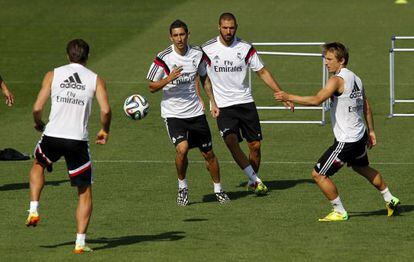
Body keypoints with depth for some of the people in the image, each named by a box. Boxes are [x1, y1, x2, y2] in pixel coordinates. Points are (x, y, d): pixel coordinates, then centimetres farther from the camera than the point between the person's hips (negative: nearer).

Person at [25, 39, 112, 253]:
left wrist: (38, 123, 20)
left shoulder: (53, 75, 5)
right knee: (85, 192, 11)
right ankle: (80, 242, 3)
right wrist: (104, 131, 10)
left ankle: (34, 209, 20)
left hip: (52, 136, 1)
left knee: (38, 165, 35)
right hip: (78, 140, -1)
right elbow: (105, 110, -9)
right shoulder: (95, 80, 5)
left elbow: (37, 108, -2)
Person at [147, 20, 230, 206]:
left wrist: (213, 102, 16)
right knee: (182, 148, -24)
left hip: (196, 112, 4)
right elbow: (152, 87, -7)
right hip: (173, 113, -4)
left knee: (208, 153, 9)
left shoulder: (197, 54, -1)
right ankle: (182, 187, -1)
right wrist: (168, 79, -25)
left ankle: (218, 189, 29)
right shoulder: (163, 58, -12)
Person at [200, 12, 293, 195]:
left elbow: (263, 72, 6)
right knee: (231, 141, -22)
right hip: (223, 105, -2)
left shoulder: (246, 48, -1)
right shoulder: (207, 49, -4)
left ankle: (252, 182, 21)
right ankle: (255, 179, -16)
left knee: (255, 145, 2)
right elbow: (202, 77, 6)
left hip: (245, 102, 2)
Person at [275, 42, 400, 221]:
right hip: (360, 136, 9)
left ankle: (340, 212, 6)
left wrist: (288, 97, -27)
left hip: (345, 140, -9)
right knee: (362, 168, 33)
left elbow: (316, 100, -32)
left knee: (318, 174, -2)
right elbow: (366, 106, 17)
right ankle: (390, 200, 46)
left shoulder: (338, 80, -20)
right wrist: (371, 131, 27)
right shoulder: (355, 79, 7)